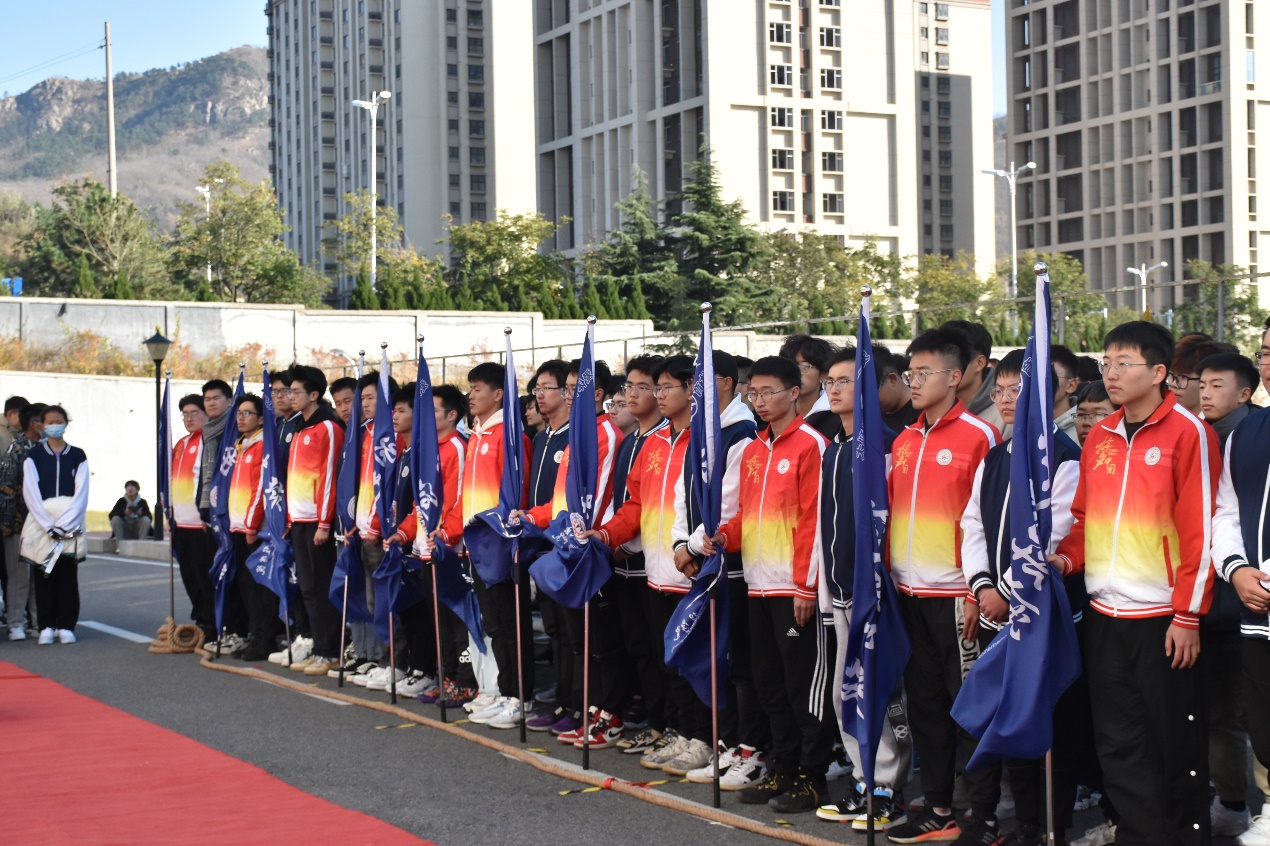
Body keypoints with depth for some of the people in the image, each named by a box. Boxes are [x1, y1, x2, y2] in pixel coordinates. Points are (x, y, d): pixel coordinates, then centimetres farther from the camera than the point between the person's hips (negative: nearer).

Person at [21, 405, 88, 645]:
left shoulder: (77, 456, 8)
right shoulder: (34, 456, 6)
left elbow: (81, 493, 1)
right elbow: (30, 493, -2)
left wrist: (65, 524, -11)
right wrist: (48, 525, -13)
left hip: (71, 525, 0)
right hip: (40, 524, 0)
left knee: (68, 575, -2)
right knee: (43, 576, -1)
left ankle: (66, 626, 4)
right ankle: (46, 627, 4)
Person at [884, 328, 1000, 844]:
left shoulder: (979, 436, -8)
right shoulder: (903, 442, 12)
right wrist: (888, 578, 10)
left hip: (954, 594, -7)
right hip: (909, 593, 7)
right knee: (924, 701, 12)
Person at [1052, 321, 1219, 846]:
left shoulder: (1188, 433, -7)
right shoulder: (1099, 438, 11)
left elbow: (1200, 529, -10)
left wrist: (1188, 616, -12)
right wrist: (1067, 557, -1)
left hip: (1163, 618, -6)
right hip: (1105, 615, 6)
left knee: (1176, 743, 3)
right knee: (1119, 743, 9)